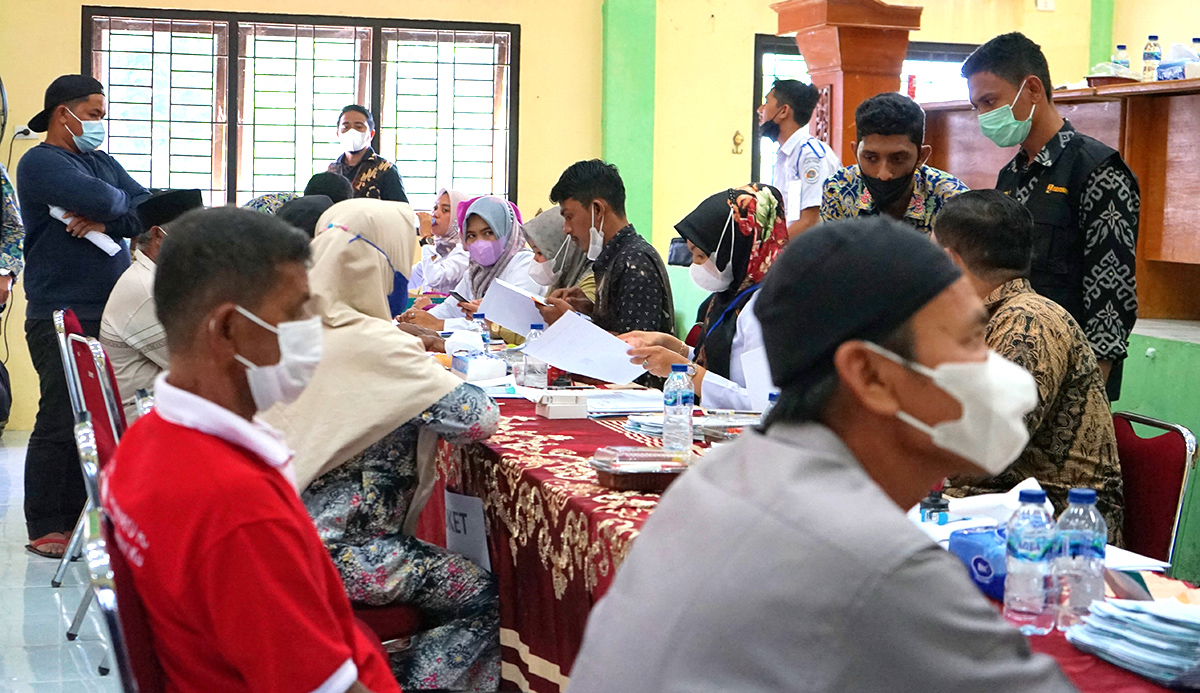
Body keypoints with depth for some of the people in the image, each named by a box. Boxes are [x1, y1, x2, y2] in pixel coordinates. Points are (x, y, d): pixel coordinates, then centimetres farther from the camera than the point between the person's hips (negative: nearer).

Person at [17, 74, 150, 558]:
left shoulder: (102, 162, 19)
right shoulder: (39, 163, -4)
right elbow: (98, 199, -22)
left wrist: (107, 221, -10)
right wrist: (121, 204, 1)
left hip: (112, 313, 7)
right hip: (61, 315, -7)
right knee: (61, 421, -6)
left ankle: (79, 516, 14)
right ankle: (46, 528, 1)